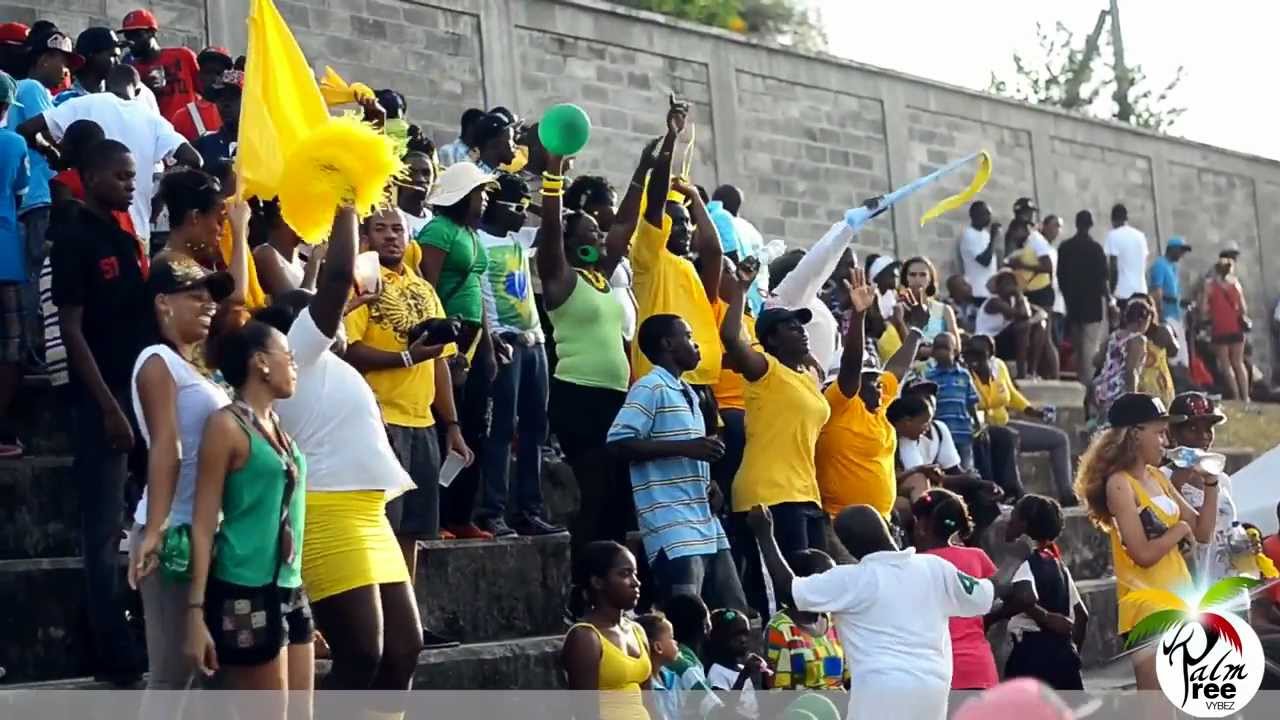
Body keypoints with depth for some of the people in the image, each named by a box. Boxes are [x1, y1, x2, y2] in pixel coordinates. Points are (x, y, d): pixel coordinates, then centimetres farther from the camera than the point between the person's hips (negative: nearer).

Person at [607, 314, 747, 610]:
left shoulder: (688, 394, 21)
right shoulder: (649, 388, -6)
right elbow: (619, 443, -17)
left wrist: (708, 483, 11)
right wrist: (685, 447, -19)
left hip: (705, 522, 9)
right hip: (672, 527, -9)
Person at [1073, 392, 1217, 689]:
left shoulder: (1156, 477, 12)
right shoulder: (1120, 483, -13)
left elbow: (1203, 532, 13)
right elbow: (1143, 554, -20)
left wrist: (1211, 483, 4)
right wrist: (1179, 529, -6)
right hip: (1147, 605, -8)